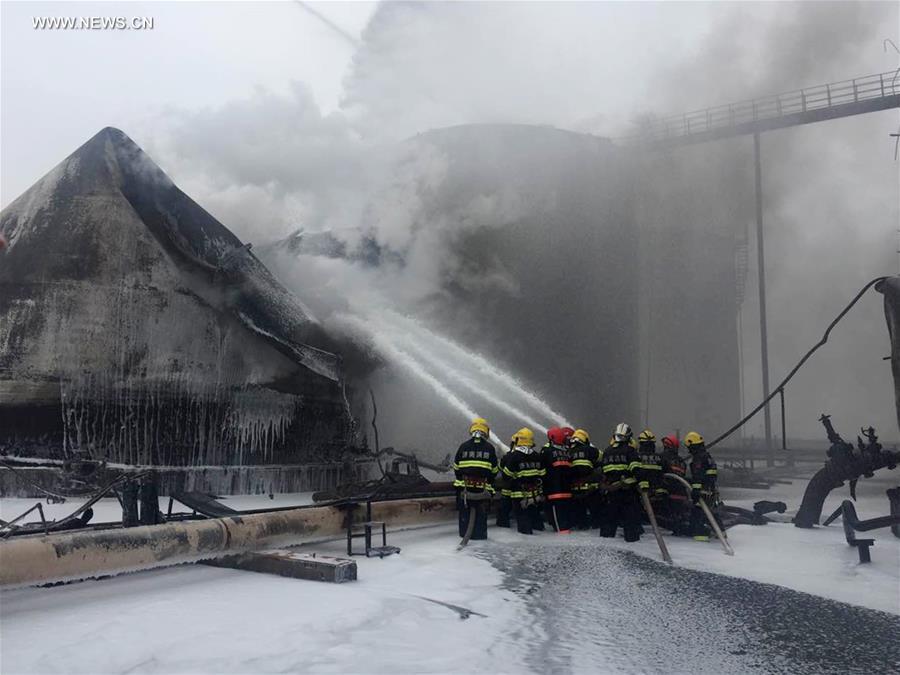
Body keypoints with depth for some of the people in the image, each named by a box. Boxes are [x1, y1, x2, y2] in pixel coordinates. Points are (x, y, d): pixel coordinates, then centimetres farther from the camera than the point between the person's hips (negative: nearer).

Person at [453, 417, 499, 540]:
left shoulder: (464, 446, 0)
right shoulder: (489, 448, -3)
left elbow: (456, 467, 7)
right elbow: (494, 470, 4)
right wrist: (490, 482, 20)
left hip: (464, 486, 1)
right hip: (483, 487, -1)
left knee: (464, 510, 12)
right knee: (481, 512, 7)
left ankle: (464, 532, 17)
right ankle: (480, 533, 8)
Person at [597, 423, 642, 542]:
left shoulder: (607, 452, 13)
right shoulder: (630, 450, -5)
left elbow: (602, 472, 18)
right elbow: (636, 468, -17)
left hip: (611, 490, 5)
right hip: (628, 490, -5)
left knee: (609, 516, 14)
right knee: (631, 515, 0)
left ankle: (605, 536, 17)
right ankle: (632, 537, -2)